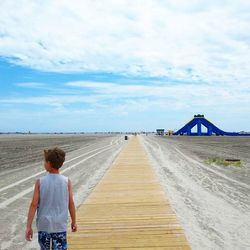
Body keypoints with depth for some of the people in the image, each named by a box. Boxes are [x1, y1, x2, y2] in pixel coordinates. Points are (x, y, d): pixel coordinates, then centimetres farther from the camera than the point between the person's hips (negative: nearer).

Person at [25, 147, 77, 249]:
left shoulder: (40, 182, -9)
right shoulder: (66, 181, -7)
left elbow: (34, 205, -9)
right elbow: (71, 204, -2)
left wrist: (28, 226, -2)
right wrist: (73, 222, 11)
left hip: (43, 225, 1)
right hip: (60, 226, 0)